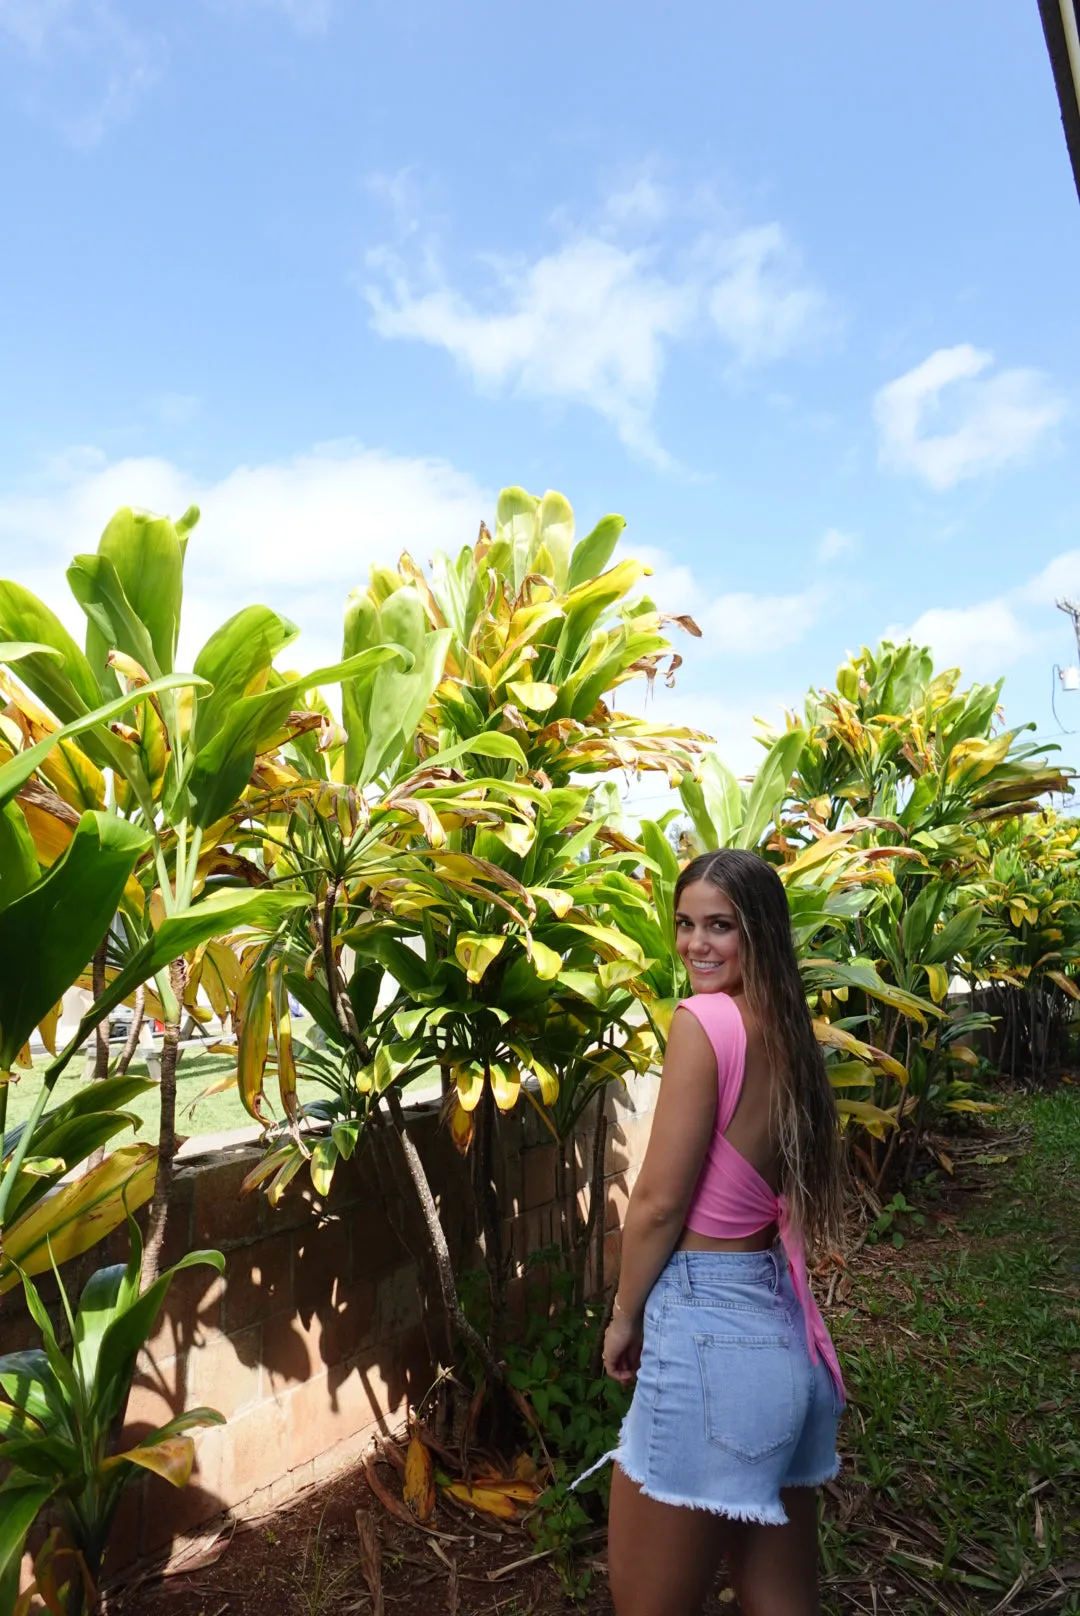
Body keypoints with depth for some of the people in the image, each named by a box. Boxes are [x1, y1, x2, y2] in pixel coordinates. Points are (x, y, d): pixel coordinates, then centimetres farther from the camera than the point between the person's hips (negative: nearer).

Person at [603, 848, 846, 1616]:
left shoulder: (704, 1020, -19)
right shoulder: (788, 1028, 5)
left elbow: (659, 1202, -17)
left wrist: (625, 1316, 0)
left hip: (706, 1326, -8)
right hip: (779, 1325, 8)